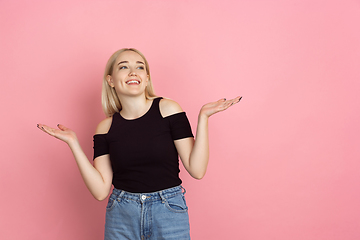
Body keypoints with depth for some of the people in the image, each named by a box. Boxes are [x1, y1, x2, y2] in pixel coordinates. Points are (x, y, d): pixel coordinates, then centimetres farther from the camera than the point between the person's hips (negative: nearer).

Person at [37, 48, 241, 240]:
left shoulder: (167, 109, -5)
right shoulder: (106, 127, 1)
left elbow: (196, 169, -9)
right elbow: (100, 190, -4)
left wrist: (203, 118, -15)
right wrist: (73, 143, -4)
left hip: (169, 212, -2)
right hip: (122, 214, 2)